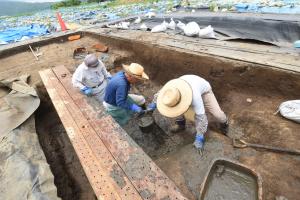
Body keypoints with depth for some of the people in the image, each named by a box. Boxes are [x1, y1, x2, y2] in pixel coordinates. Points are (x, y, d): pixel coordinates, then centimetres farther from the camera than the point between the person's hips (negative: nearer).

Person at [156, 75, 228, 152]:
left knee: (217, 113, -13)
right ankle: (180, 123, 9)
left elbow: (200, 116, -43)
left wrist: (199, 138, -39)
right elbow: (159, 95, -12)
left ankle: (224, 123, 25)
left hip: (203, 89, -4)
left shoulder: (194, 96, -48)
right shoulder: (170, 90, -34)